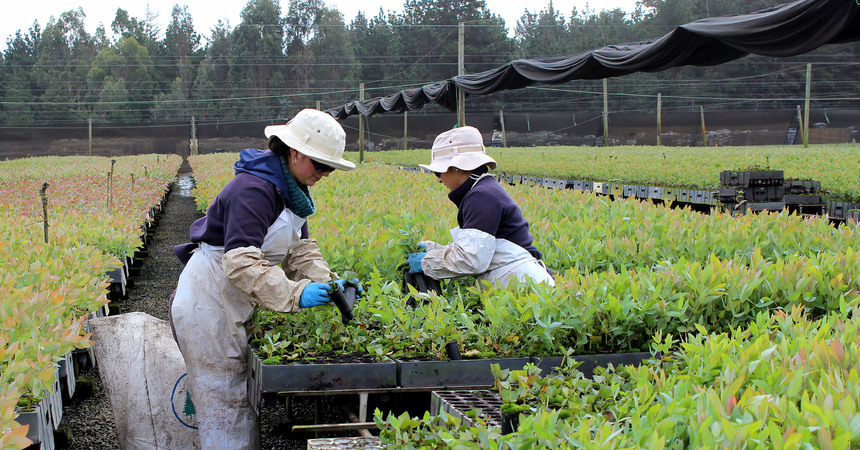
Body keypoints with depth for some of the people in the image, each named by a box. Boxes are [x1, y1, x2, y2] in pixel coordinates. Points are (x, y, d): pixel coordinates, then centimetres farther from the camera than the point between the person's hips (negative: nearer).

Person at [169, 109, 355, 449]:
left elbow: (300, 248, 7)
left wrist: (327, 282, -9)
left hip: (230, 308, 10)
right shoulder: (253, 190, -24)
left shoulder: (289, 190, 9)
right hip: (206, 303, -10)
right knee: (226, 401, -4)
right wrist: (295, 294, -39)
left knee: (236, 396, 13)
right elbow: (241, 262, -33)